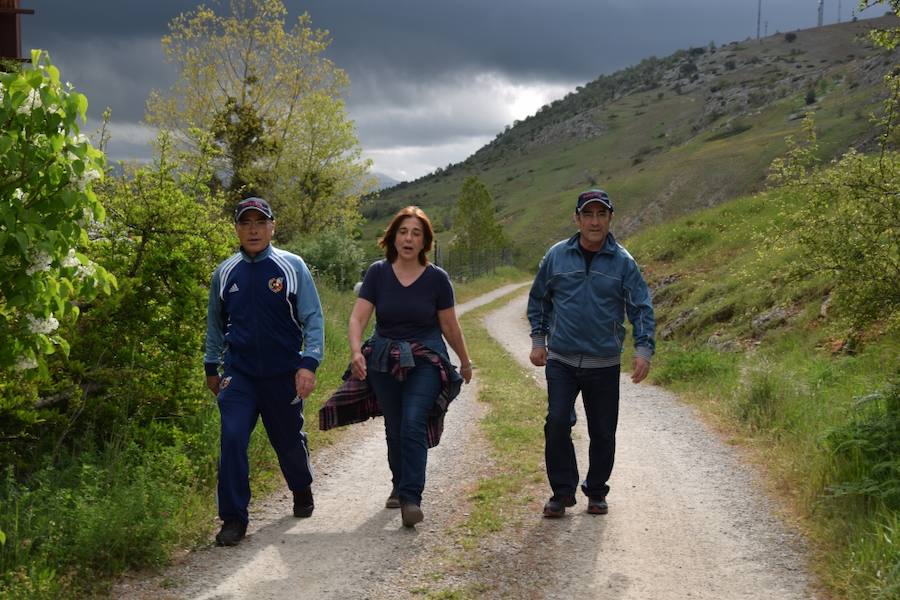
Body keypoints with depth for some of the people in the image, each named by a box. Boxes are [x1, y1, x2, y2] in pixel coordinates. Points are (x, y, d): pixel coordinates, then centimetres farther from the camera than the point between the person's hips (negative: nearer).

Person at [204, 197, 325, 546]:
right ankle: (233, 519, -1)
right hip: (238, 374, 1)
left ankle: (302, 492, 43)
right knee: (232, 440, -12)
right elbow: (215, 323, 16)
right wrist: (211, 366, 18)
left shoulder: (292, 267, -6)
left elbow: (313, 318, -7)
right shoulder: (225, 273, 3)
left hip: (284, 374, -1)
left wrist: (308, 364, -18)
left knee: (289, 440, 14)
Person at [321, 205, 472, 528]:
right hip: (384, 361, 2)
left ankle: (411, 498, -15)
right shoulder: (378, 272, -3)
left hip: (425, 361, -2)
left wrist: (465, 362, 14)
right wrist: (356, 352, -28)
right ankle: (399, 485, 36)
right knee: (394, 428, 13)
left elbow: (450, 326, 5)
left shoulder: (437, 278, -5)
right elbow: (358, 318, -10)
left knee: (414, 424, -19)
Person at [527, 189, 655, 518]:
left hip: (605, 364, 0)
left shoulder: (623, 261, -2)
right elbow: (538, 299, 13)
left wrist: (644, 348, -14)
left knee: (603, 432, 8)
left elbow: (641, 307, -2)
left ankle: (596, 493, 26)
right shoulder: (557, 255, 1)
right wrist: (538, 339, 7)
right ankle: (562, 491, 5)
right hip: (561, 360, 0)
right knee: (557, 424, -11)